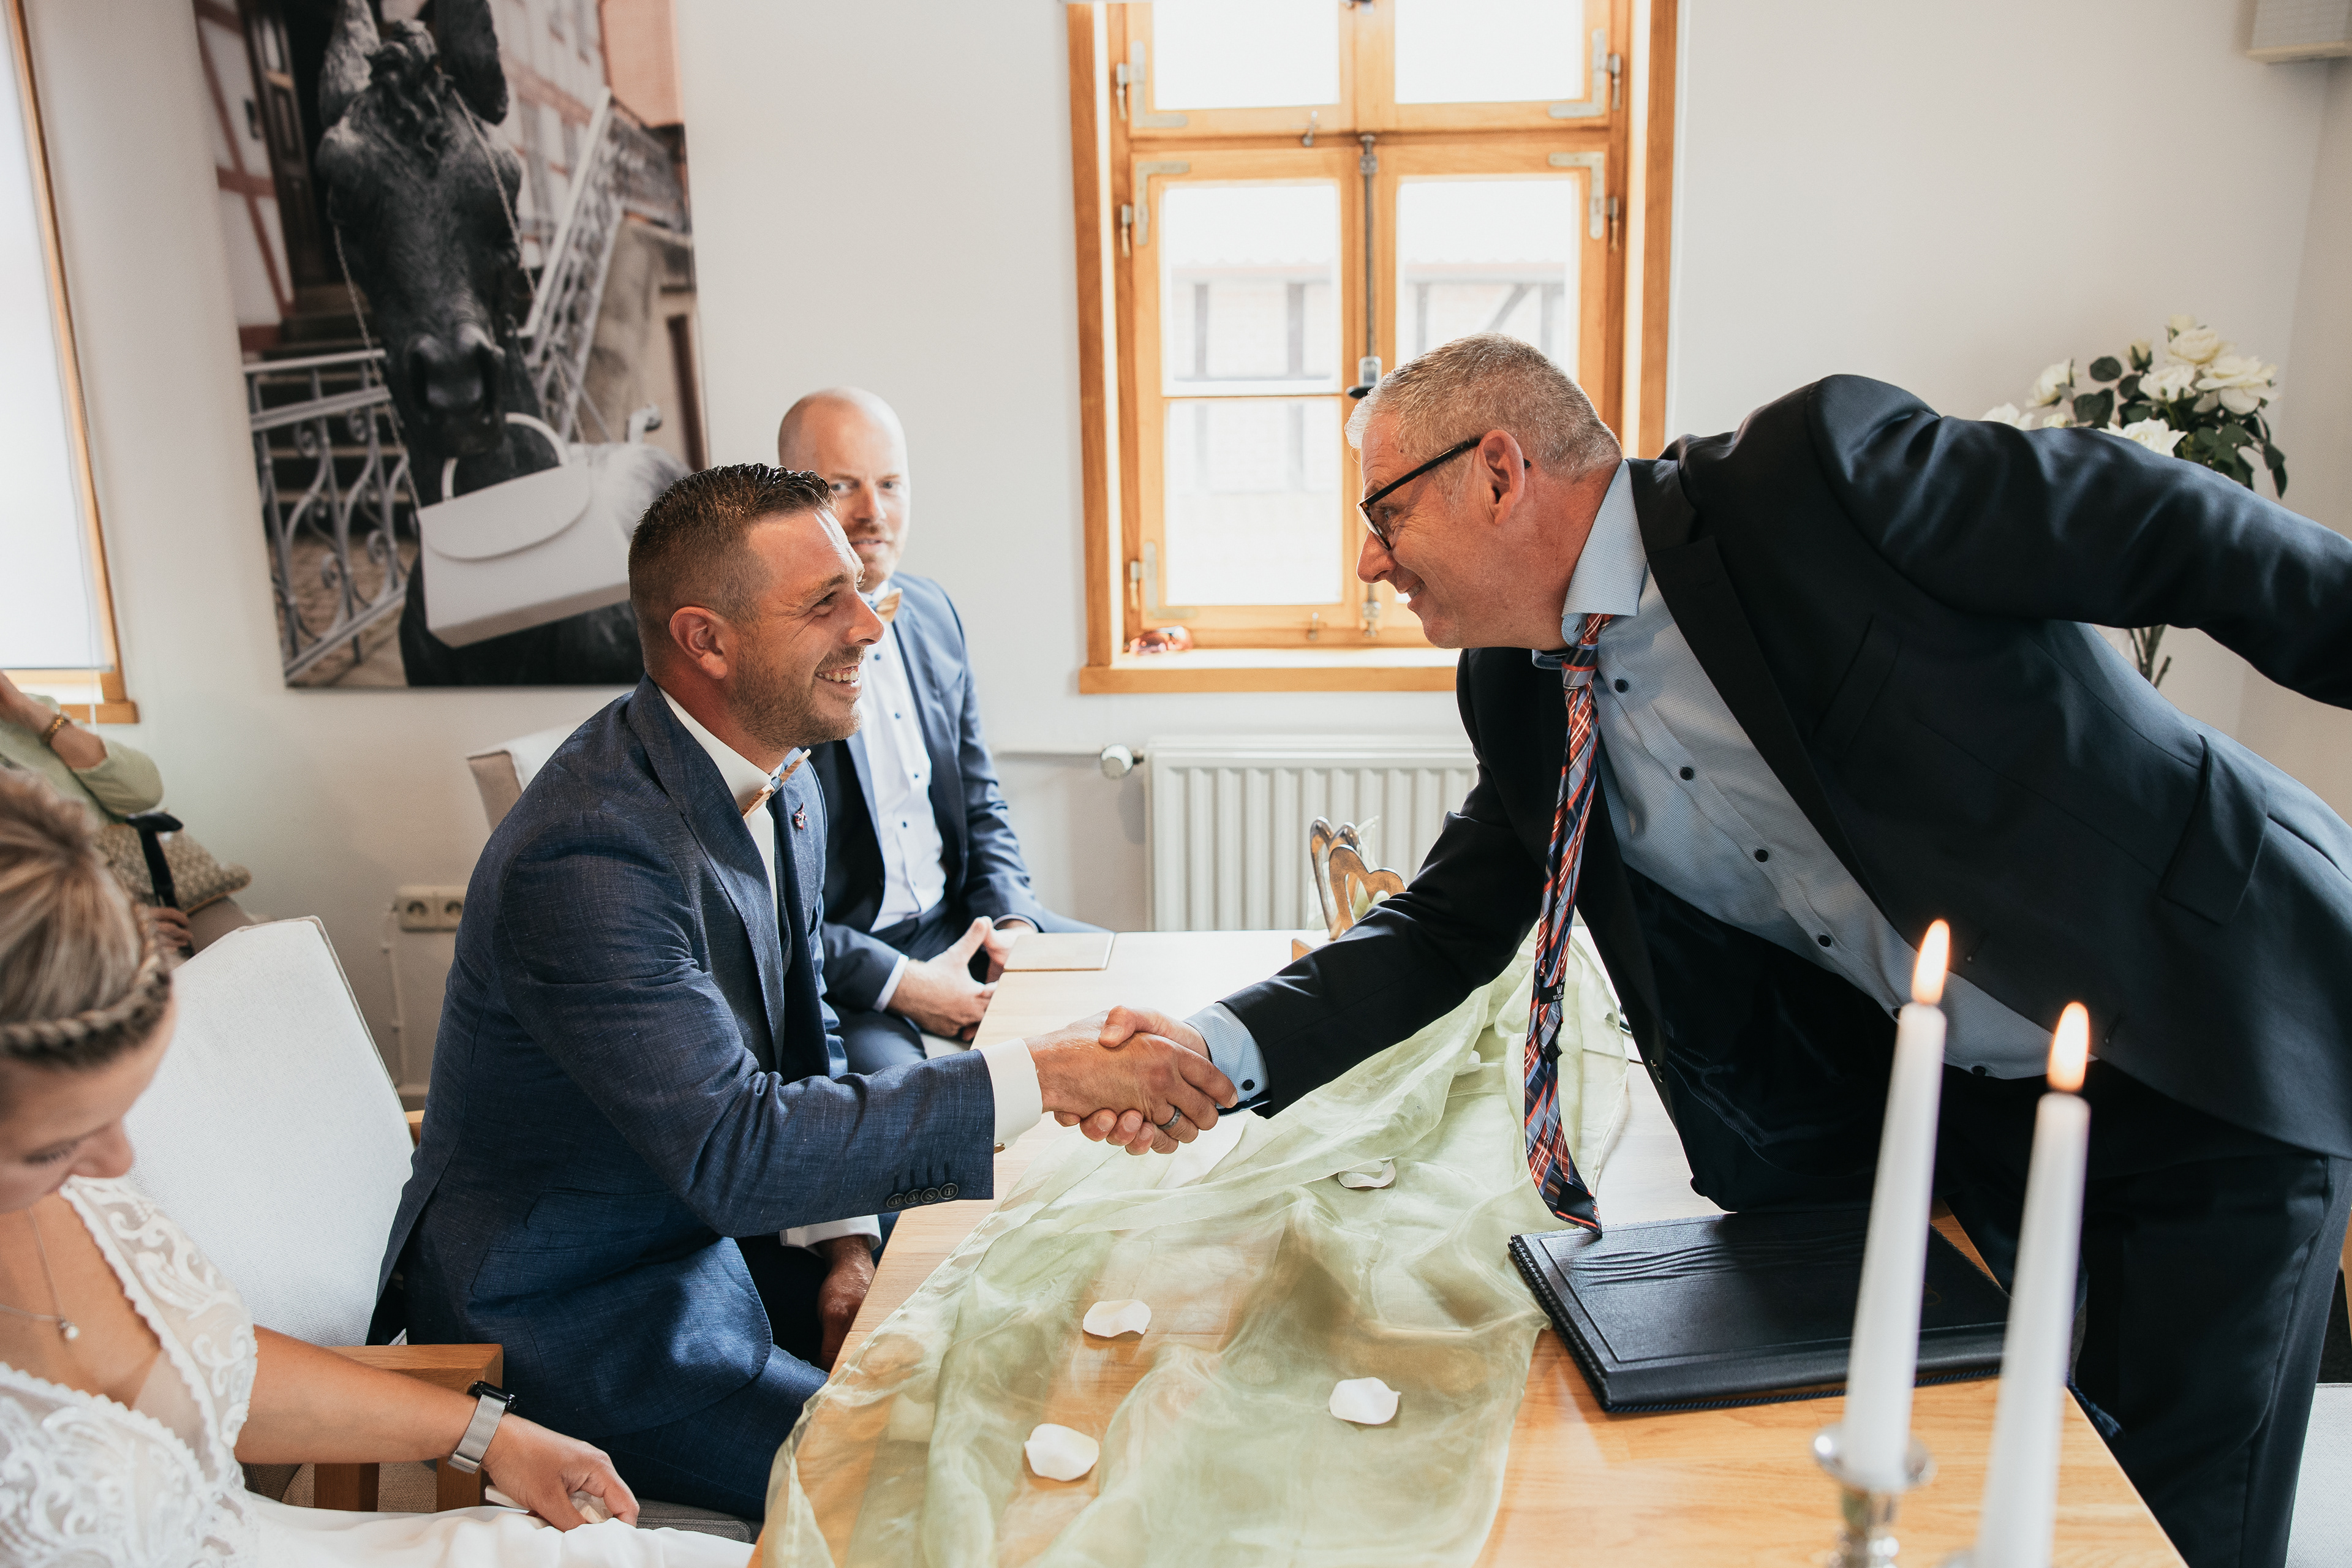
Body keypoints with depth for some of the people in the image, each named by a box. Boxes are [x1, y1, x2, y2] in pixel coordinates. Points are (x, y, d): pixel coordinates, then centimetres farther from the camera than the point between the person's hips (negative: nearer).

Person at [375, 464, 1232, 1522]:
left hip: (710, 1226, 8)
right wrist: (1044, 1073, -35)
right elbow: (732, 1153, -35)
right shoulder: (590, 860, -30)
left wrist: (844, 1243, -1)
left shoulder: (781, 785, -1)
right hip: (571, 1302, -8)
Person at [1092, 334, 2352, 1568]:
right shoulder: (1519, 696, -4)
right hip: (1943, 1094, 5)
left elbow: (2191, 536, -18)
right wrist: (1224, 1048, -16)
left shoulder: (1820, 472, -24)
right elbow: (1447, 927, -1)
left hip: (2207, 1060, -5)